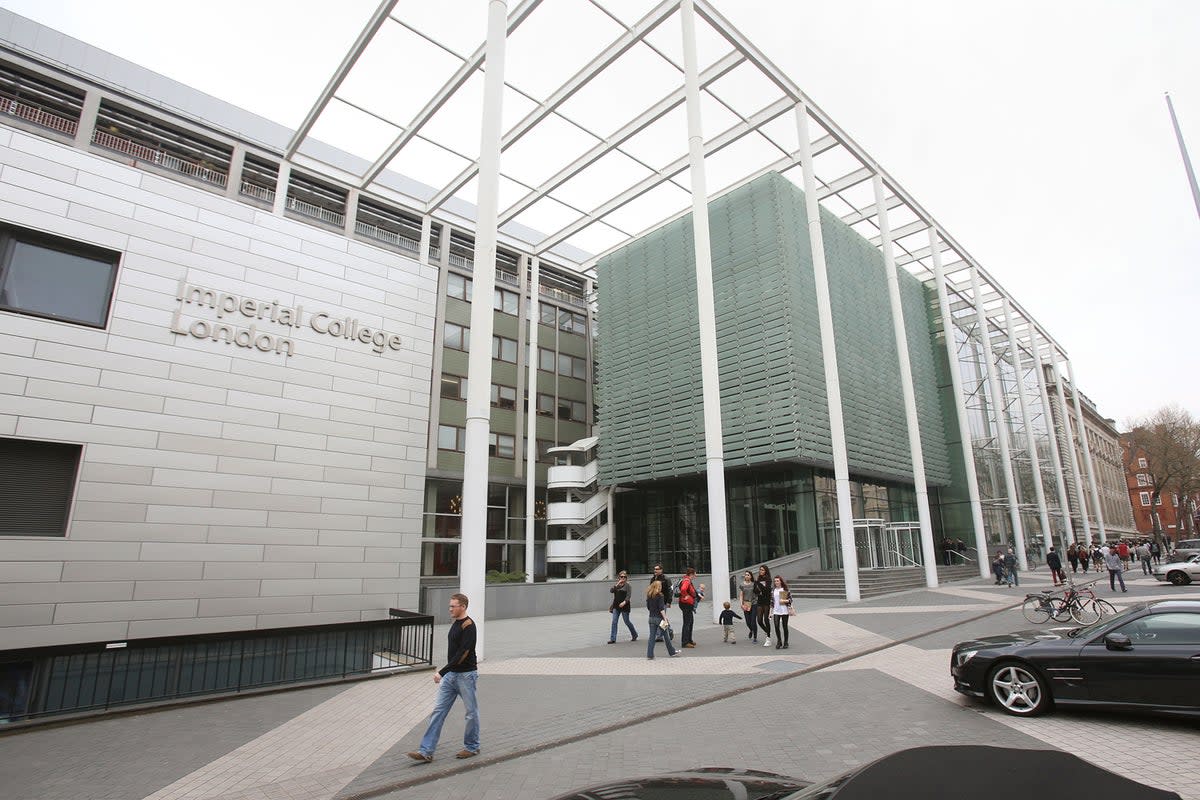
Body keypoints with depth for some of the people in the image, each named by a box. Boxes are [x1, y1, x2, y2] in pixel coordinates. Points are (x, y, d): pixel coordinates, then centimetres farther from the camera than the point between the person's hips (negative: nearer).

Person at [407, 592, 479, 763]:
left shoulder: (469, 627, -20)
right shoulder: (456, 623, 9)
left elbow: (462, 654, -25)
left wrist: (442, 672, -25)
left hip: (466, 675, -9)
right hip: (451, 675, 9)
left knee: (471, 712, 8)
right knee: (438, 711, 3)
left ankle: (472, 747, 24)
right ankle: (426, 751, 5)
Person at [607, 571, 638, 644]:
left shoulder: (627, 585, -4)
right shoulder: (616, 585, 11)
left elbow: (628, 595, -14)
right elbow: (611, 590, -5)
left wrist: (624, 602, -29)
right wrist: (617, 584, -13)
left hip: (624, 606, -4)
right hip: (616, 606, 4)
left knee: (627, 622, 6)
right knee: (614, 622, -2)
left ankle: (635, 635, 28)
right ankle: (613, 639, 1)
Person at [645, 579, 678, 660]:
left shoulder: (649, 596, 5)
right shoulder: (659, 596, -13)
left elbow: (648, 607, 12)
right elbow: (661, 609, -18)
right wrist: (665, 618, -16)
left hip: (651, 618, 5)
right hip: (659, 618, -5)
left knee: (652, 636, 6)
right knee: (665, 636, 10)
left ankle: (650, 655, 2)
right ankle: (672, 652, 24)